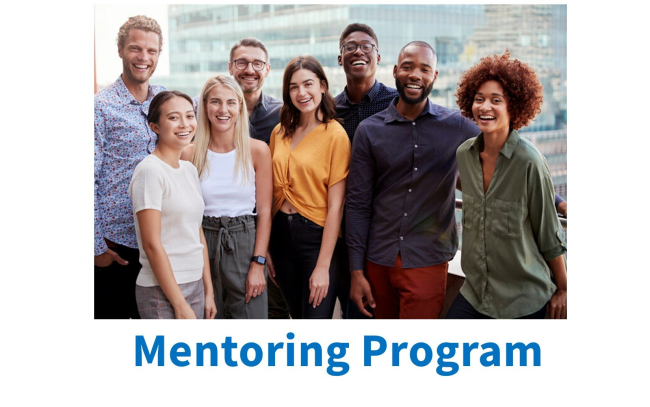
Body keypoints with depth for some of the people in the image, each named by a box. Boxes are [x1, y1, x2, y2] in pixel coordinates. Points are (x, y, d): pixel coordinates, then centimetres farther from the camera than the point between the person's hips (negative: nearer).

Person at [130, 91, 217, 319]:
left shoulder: (190, 170, 10)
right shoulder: (150, 171, -12)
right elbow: (151, 244, -15)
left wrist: (208, 291, 11)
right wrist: (180, 305, -15)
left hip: (195, 286, 7)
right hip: (161, 292, -7)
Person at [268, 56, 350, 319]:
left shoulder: (335, 134, -10)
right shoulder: (280, 132, 7)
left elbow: (335, 206, -12)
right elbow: (273, 193, 10)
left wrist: (323, 266, -16)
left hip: (318, 237, -5)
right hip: (282, 234, 5)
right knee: (297, 315, 16)